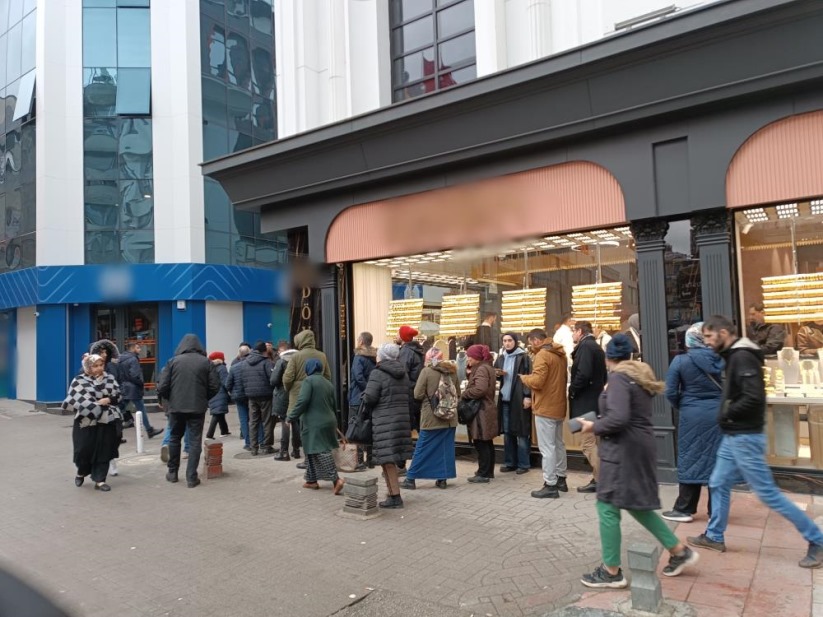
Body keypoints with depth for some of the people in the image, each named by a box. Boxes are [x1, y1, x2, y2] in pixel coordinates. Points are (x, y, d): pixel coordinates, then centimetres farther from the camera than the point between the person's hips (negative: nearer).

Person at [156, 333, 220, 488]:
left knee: (175, 438, 19)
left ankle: (172, 472, 29)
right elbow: (215, 386, -3)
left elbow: (162, 387, -4)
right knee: (195, 441, 5)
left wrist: (169, 399, 15)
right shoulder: (206, 362, -1)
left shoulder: (173, 361, -1)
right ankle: (191, 477, 2)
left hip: (176, 406, 1)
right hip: (198, 407, -1)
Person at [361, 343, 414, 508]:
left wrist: (364, 396, 5)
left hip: (385, 421, -8)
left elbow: (369, 398, -16)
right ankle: (392, 493, 23)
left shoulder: (377, 374, -10)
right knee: (392, 459, 16)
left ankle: (395, 496, -2)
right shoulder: (403, 374, 13)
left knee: (387, 460, -3)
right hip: (403, 419, 8)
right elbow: (408, 396, 13)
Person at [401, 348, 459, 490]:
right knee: (446, 448, 11)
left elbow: (418, 394, -10)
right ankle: (443, 478, 15)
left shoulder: (426, 371, -10)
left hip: (431, 418, -4)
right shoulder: (452, 370, 4)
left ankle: (411, 479, 10)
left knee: (422, 448, 4)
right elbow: (458, 393, 12)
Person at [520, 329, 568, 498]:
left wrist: (524, 378, -6)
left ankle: (550, 486, -3)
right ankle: (561, 479, 26)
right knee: (558, 444, 17)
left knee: (547, 448, -6)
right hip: (558, 406, 10)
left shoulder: (542, 355, -17)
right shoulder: (560, 355, 13)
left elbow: (537, 382, -25)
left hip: (545, 408, -10)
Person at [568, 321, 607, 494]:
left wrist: (572, 390, -12)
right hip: (594, 400, 10)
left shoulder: (585, 346, -15)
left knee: (588, 443, -5)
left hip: (585, 402, -10)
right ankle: (599, 478, 21)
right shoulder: (596, 347, 15)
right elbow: (603, 376, 18)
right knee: (592, 442, 15)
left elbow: (583, 374, -25)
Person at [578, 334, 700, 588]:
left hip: (623, 449, -9)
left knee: (607, 508, 1)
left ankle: (611, 572, 9)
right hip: (641, 446, 10)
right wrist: (600, 422, 12)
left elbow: (619, 418, -27)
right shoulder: (640, 375, 13)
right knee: (635, 504, 21)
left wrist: (594, 427, -12)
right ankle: (680, 551, 28)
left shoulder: (618, 378, -15)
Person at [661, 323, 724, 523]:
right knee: (716, 459, 9)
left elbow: (671, 392, -8)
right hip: (717, 413, 3)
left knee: (691, 459, 6)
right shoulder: (719, 359, -2)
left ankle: (685, 509, 14)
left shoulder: (680, 361, -8)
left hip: (692, 415, -2)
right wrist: (716, 401, 11)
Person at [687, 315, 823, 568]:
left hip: (745, 437, -10)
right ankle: (714, 537, 27)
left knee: (767, 493, 0)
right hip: (733, 436, 10)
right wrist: (727, 413, 1)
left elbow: (754, 397, -28)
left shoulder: (743, 357, -20)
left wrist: (726, 413, -16)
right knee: (718, 484, 15)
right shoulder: (734, 356, 10)